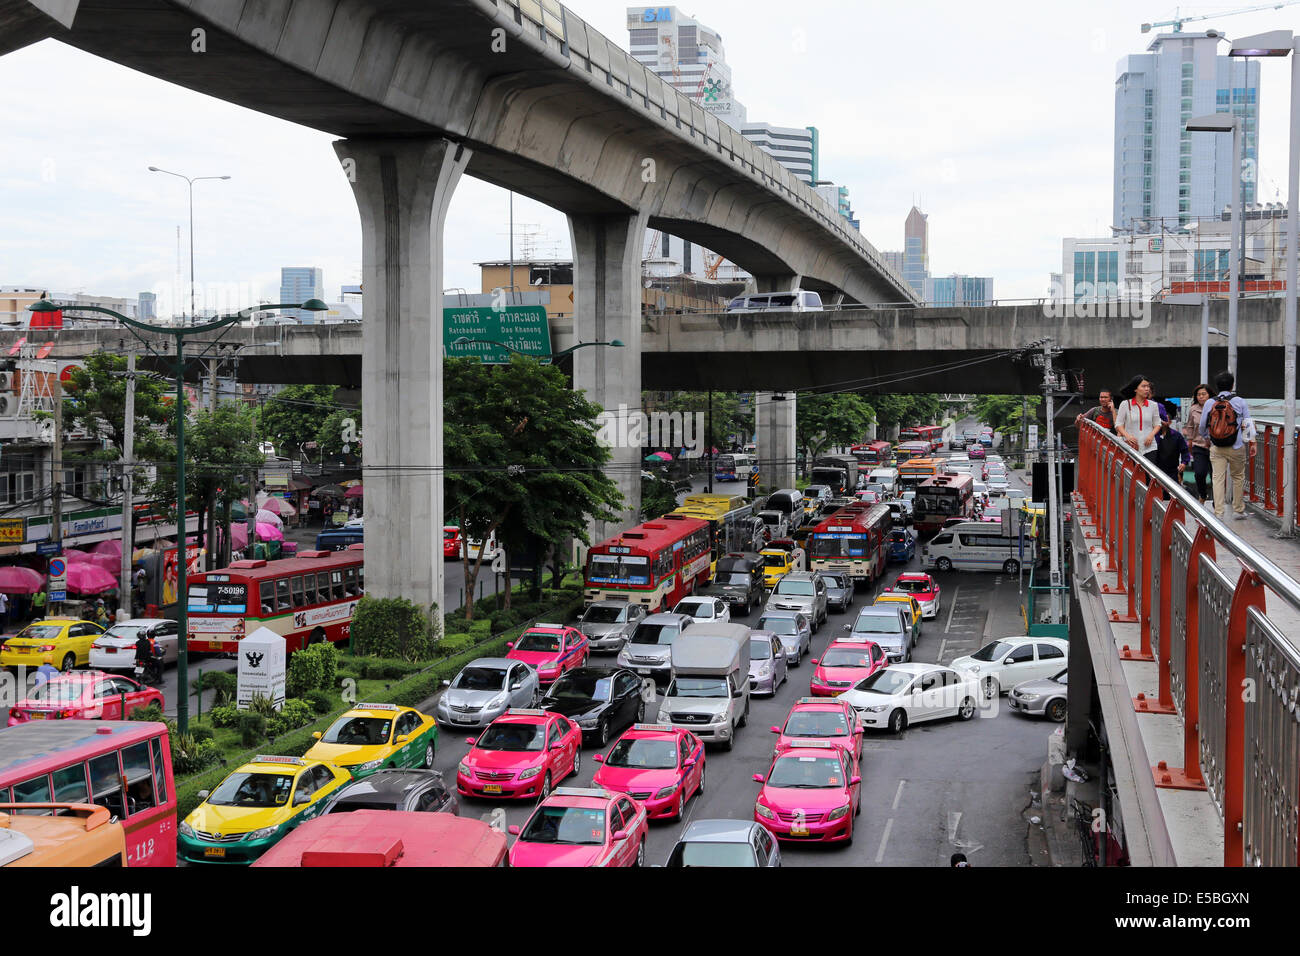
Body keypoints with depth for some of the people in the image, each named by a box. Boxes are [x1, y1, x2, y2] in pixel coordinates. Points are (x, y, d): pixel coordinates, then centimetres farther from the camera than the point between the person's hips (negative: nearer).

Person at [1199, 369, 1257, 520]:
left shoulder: (1210, 403, 0)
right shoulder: (1239, 402, -4)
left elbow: (1202, 428, 7)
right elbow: (1248, 424, -2)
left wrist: (1209, 437, 27)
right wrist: (1252, 443, 6)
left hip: (1216, 448, 1)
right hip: (1236, 448, -1)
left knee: (1218, 478, 1)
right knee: (1238, 477, 13)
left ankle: (1218, 512, -5)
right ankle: (1238, 511, 20)